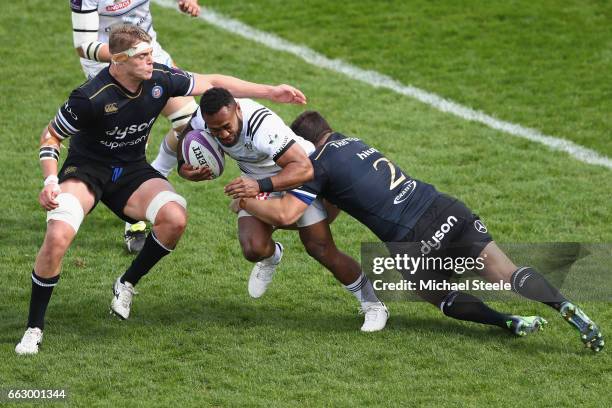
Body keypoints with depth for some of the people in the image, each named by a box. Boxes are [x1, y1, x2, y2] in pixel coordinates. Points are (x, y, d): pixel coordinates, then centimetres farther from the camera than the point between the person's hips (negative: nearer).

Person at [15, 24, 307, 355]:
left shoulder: (160, 79, -13)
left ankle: (127, 284, 1)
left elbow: (212, 83, 3)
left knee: (175, 217, -25)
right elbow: (51, 135, -12)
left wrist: (271, 92, 4)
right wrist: (50, 182, -27)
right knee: (57, 236, -30)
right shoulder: (91, 97, -26)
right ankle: (34, 328, -12)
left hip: (131, 170, 4)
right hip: (86, 168, -4)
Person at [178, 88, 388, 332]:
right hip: (255, 179, 5)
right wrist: (184, 168, -18)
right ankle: (271, 256, 23)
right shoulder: (202, 119, -24)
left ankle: (373, 304, 10)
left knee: (321, 250, -10)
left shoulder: (263, 126, -42)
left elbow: (303, 169, -48)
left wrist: (261, 186, -60)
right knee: (253, 250, -17)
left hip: (299, 176, -5)